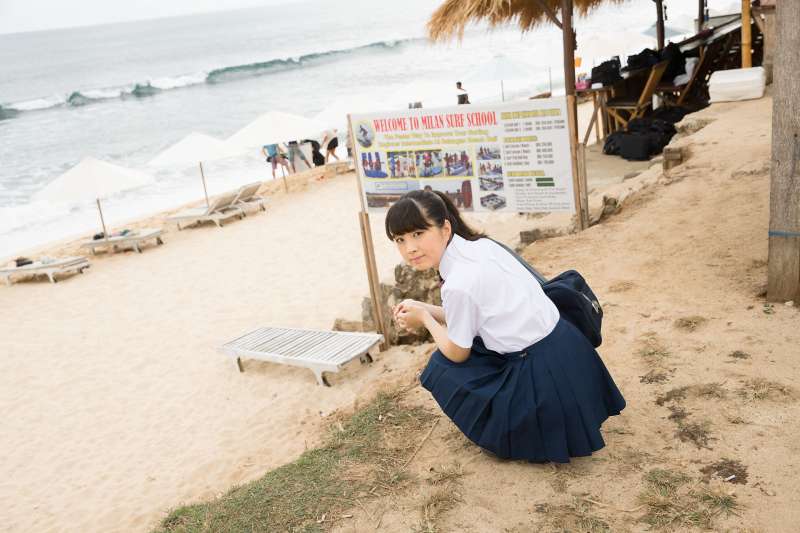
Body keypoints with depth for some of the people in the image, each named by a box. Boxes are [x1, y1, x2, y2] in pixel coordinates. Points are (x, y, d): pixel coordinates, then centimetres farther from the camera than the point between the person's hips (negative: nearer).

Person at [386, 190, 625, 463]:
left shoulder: (458, 284, -23)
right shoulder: (479, 244, 2)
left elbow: (457, 353, -6)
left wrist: (425, 318, 8)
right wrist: (423, 308, 10)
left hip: (542, 376, -8)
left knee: (443, 367, 3)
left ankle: (508, 434, 14)